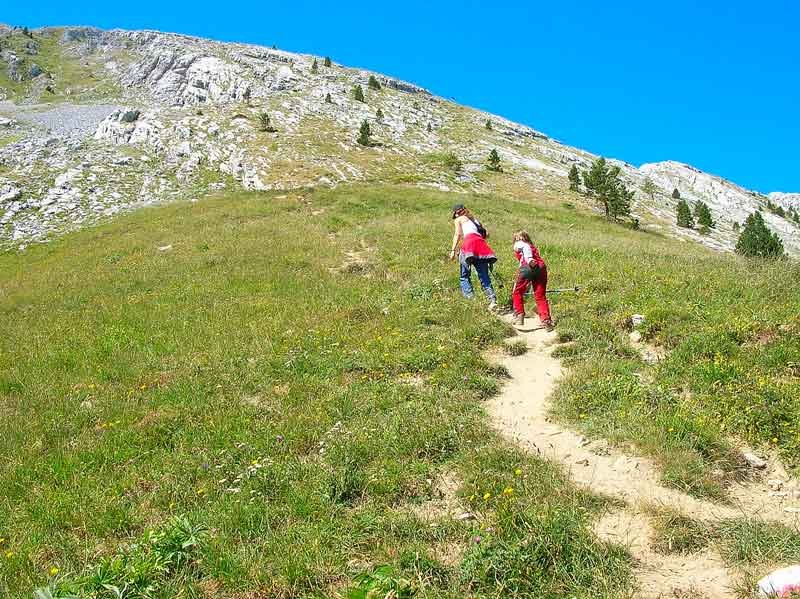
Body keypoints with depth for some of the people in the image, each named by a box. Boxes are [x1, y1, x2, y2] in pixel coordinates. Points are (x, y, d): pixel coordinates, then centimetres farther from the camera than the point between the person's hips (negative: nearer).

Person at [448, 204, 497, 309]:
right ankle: (492, 299, -15)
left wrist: (453, 250, -2)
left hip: (469, 241, -5)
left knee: (465, 275, -3)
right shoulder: (474, 219, 36)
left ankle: (469, 297, -21)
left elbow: (458, 234, 3)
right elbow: (484, 233, 25)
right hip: (481, 244, 5)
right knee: (484, 276, 1)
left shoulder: (458, 220, 19)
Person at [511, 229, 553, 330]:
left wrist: (529, 260, -26)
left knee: (517, 292, 11)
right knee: (540, 296, 8)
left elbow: (525, 247, -7)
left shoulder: (518, 244, 18)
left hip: (529, 267, -6)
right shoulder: (532, 246, 38)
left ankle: (519, 316, 9)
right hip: (542, 267, 6)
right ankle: (546, 320, -3)